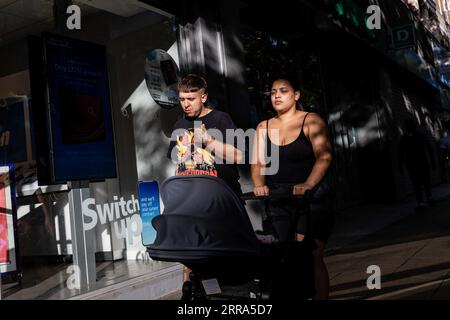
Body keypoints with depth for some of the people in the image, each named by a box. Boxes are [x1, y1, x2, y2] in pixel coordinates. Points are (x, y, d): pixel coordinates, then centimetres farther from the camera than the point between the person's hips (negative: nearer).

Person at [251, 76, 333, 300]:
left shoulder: (311, 121, -2)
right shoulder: (263, 127, 10)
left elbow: (324, 157, -14)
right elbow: (258, 163, 2)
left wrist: (308, 185, -31)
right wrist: (259, 185, -19)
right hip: (279, 203, 4)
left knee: (312, 259, -5)